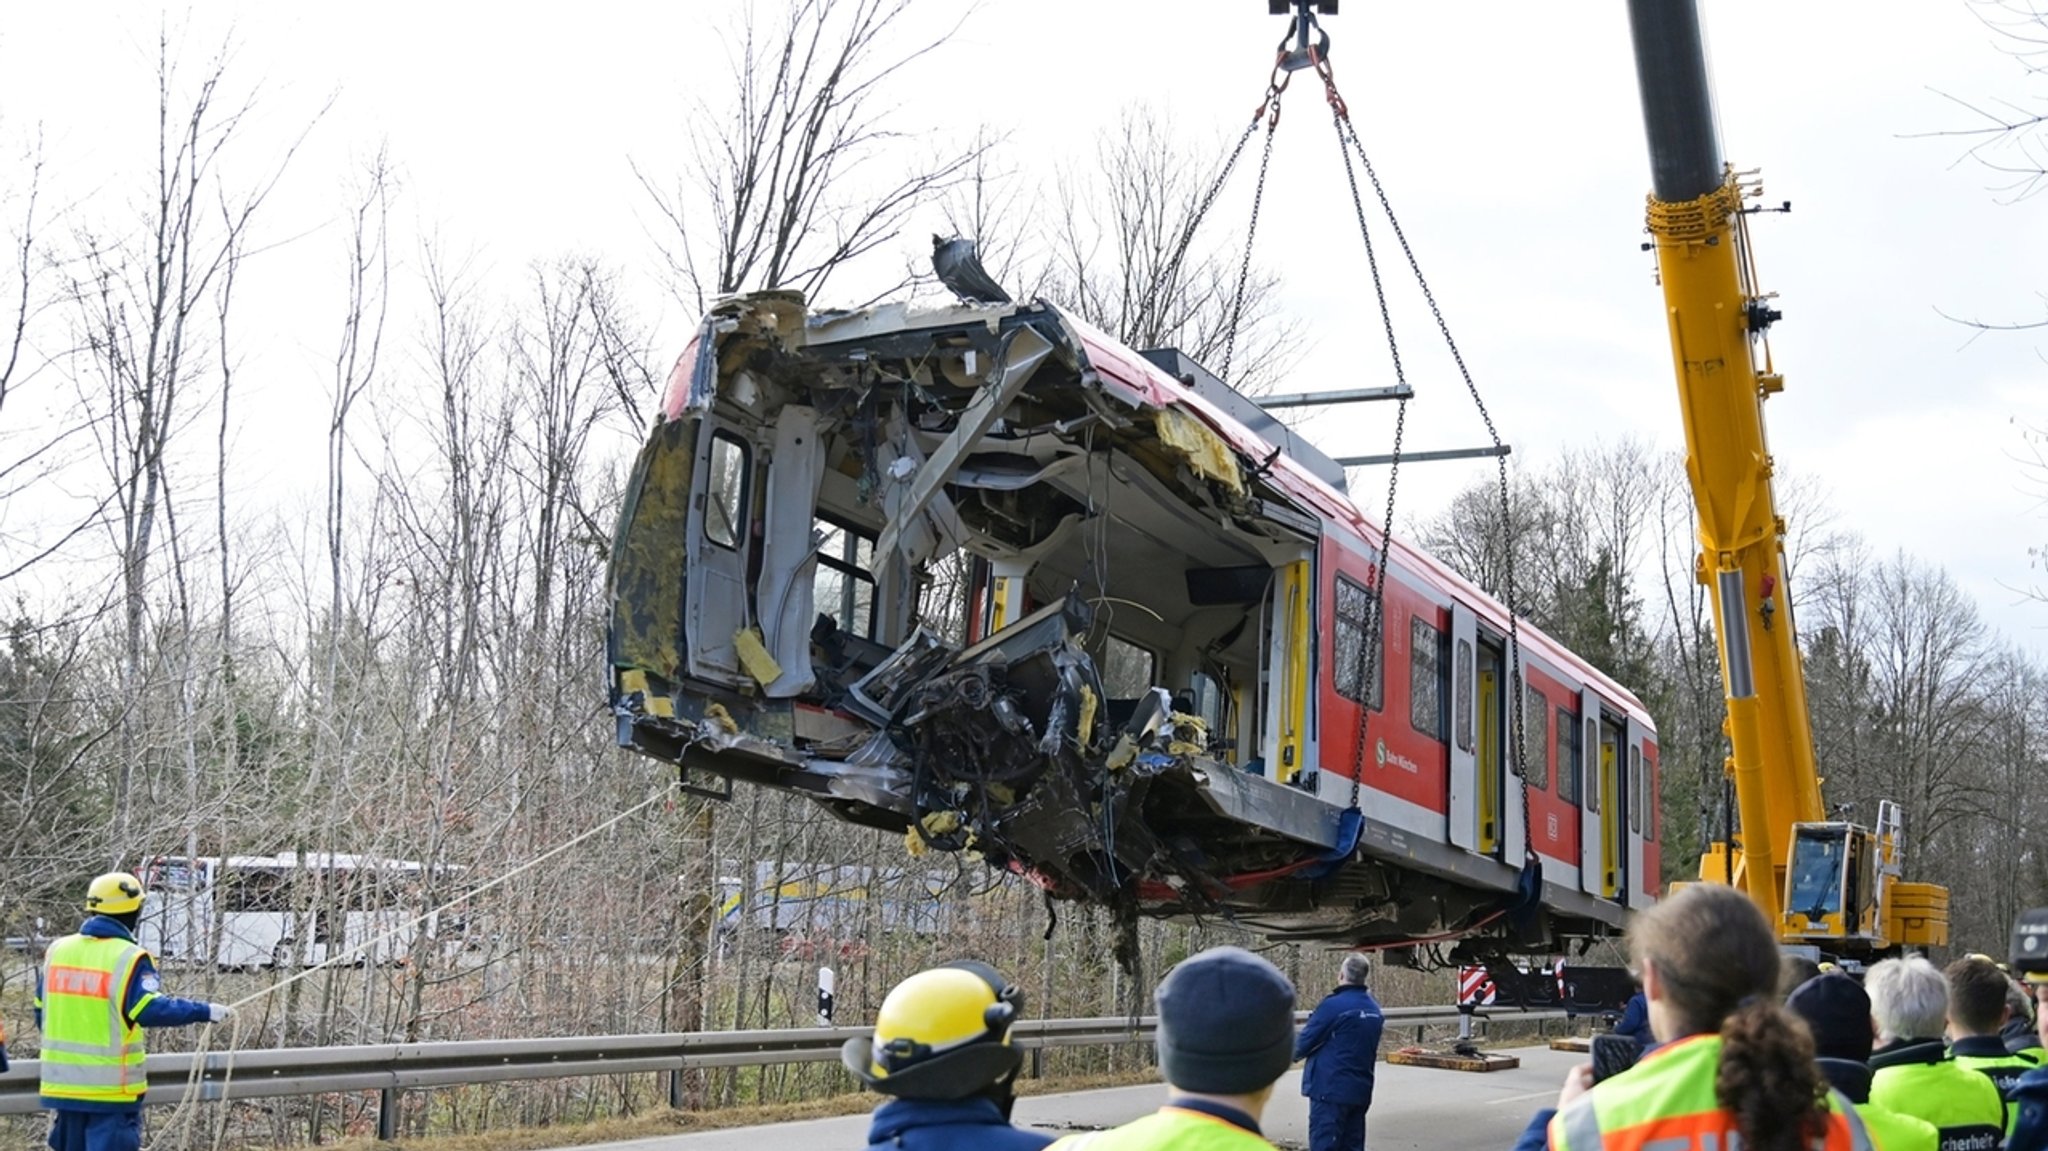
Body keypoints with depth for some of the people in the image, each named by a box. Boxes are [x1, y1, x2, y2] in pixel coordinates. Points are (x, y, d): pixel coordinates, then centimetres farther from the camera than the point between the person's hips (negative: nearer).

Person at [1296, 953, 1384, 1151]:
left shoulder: (1333, 1005, -16)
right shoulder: (1374, 1008, 9)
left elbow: (1305, 1042, -11)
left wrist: (1295, 1053, 12)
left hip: (1330, 1089, -8)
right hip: (1361, 1091, 8)